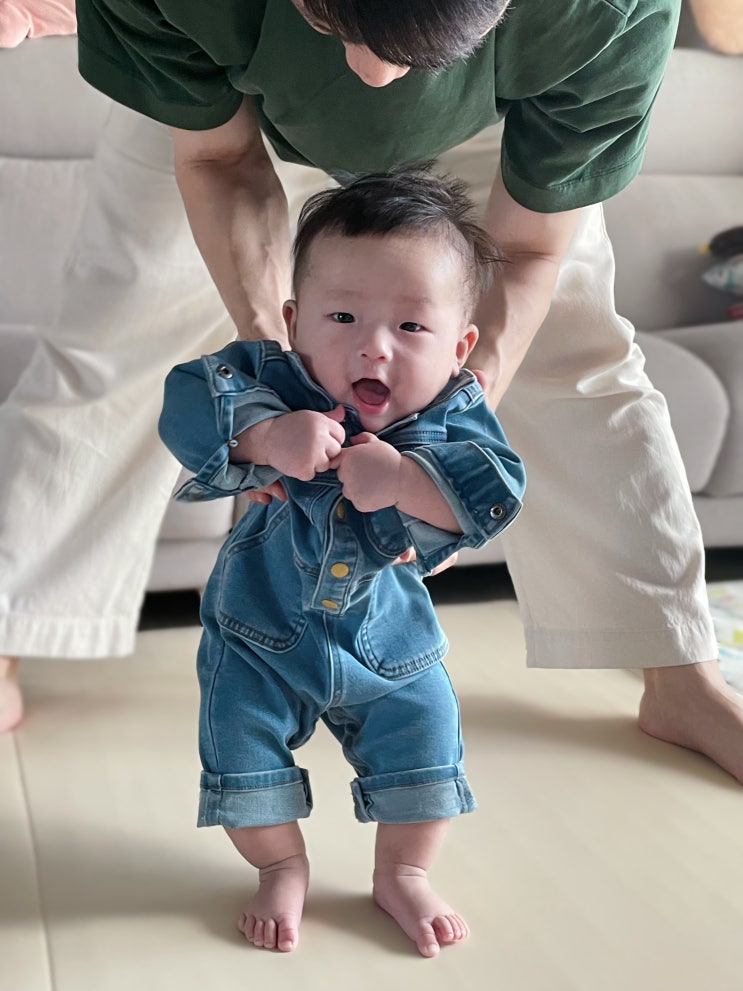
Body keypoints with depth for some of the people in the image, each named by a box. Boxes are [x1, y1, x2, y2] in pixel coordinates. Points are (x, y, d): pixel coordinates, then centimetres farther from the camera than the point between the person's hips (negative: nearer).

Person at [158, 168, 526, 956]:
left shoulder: (455, 414, -19)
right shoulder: (275, 379, -22)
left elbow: (495, 492, -32)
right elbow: (187, 403, -33)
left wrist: (401, 478, -46)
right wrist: (271, 437, -48)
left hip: (387, 634, 1)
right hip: (260, 629, 0)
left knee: (424, 742, 4)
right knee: (241, 744, 2)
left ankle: (401, 874, 31)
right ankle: (282, 868, 30)